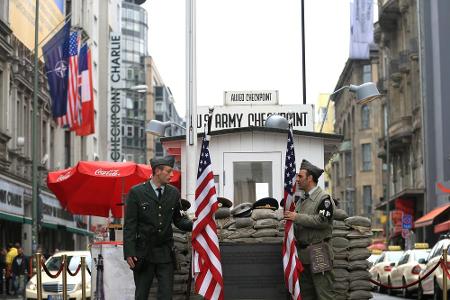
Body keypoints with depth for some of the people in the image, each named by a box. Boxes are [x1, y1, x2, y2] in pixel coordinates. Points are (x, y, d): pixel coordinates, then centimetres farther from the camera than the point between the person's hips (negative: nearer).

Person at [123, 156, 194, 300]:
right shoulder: (136, 192, -5)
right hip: (143, 253, -3)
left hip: (165, 254, 3)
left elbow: (178, 219, 14)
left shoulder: (173, 193, 7)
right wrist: (129, 252, -13)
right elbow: (129, 225, -6)